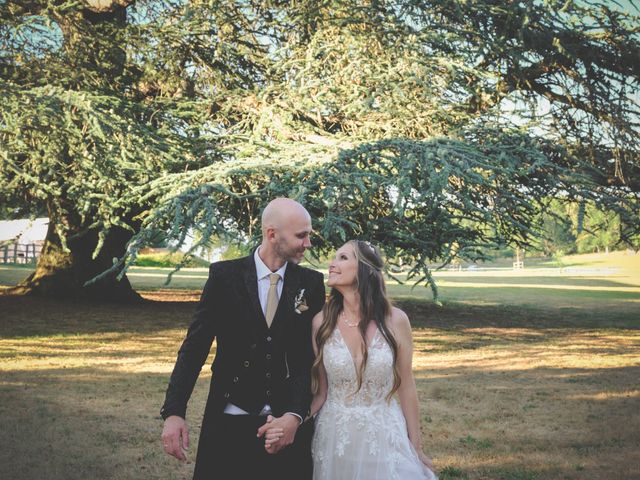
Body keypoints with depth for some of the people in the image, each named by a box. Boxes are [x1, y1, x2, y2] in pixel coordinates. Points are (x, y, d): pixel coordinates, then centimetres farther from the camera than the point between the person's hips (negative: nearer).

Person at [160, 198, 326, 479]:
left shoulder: (311, 284, 1)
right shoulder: (224, 276, -3)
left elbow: (311, 357, -2)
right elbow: (195, 345, -4)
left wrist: (295, 415, -16)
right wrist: (173, 412, -13)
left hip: (287, 424, 1)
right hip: (229, 423, -1)